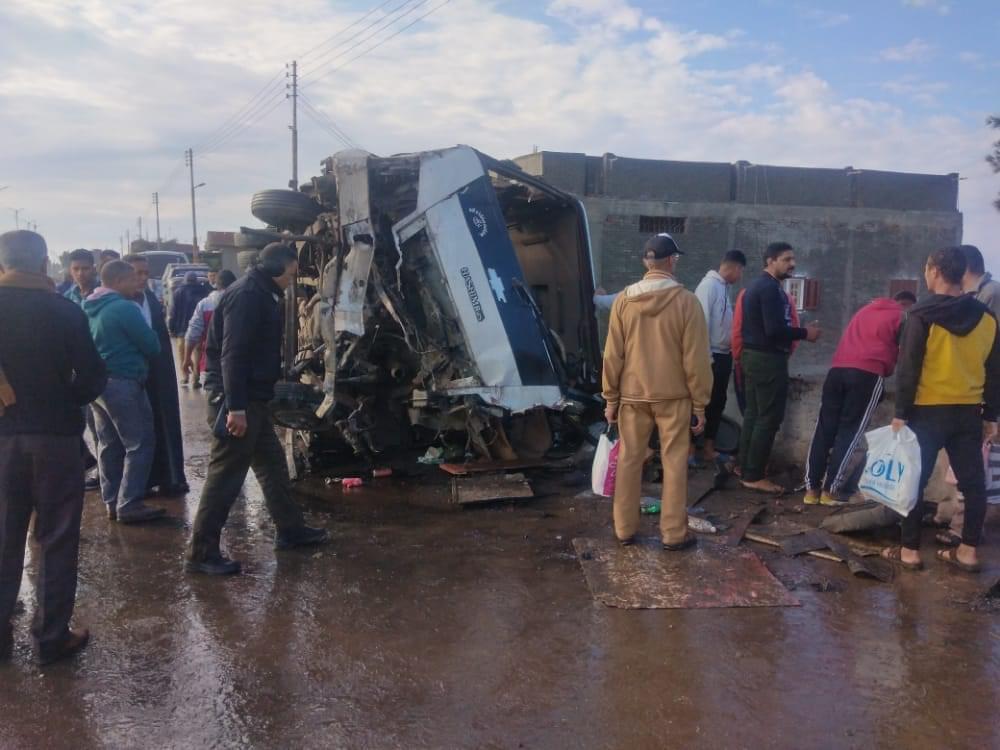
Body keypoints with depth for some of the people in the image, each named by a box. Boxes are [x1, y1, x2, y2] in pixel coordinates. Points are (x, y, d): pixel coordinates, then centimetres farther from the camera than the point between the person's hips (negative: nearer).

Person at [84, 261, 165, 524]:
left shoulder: (90, 308, 11)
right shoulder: (124, 308, -15)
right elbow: (152, 346, -11)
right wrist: (139, 353, 9)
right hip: (122, 382, -9)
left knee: (109, 444, 13)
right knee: (140, 443, -3)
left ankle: (112, 501, 18)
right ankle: (129, 504, -4)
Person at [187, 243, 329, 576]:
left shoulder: (259, 295, 16)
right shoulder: (247, 295, -17)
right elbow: (232, 354, -24)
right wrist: (235, 407, -27)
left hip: (251, 398, 11)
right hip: (237, 400, -11)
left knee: (272, 462, 17)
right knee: (225, 474, -6)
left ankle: (290, 529, 29)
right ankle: (202, 552, 2)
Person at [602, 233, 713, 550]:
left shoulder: (624, 300, -3)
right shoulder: (686, 300, -10)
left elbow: (613, 355, 0)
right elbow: (696, 359, -8)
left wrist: (611, 398, 9)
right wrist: (700, 403, 0)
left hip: (632, 395, 2)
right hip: (674, 396, -2)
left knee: (629, 460, 11)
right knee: (674, 463, 7)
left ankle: (625, 529, 19)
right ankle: (674, 533, 12)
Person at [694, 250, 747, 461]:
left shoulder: (723, 287, 12)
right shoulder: (709, 285, -15)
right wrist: (706, 356, -21)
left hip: (723, 355, 9)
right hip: (711, 356, -9)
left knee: (718, 402, 13)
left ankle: (709, 447, 22)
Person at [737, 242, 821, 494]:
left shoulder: (755, 286, 16)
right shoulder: (771, 288, -16)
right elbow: (774, 330, -24)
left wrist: (798, 332, 15)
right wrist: (805, 333, -10)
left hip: (752, 355, 10)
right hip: (768, 359, -10)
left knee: (753, 415, 13)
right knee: (769, 418, -5)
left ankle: (746, 470, 19)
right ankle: (754, 476, -2)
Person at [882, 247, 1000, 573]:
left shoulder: (922, 316, -10)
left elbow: (908, 369, -12)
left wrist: (901, 412, -7)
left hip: (928, 412, -4)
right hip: (969, 412, 5)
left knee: (914, 481, 3)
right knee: (973, 482, 12)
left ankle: (910, 550, 8)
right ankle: (968, 551, 17)